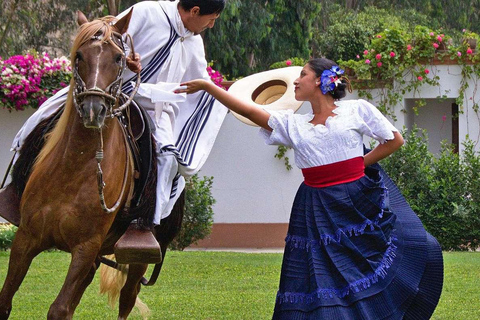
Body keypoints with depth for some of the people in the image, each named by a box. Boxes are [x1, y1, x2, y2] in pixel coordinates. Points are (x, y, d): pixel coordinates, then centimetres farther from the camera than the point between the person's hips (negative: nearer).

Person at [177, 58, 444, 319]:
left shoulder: (357, 110, 3)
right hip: (317, 215, 2)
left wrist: (359, 165, 1)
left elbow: (395, 139, 8)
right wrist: (207, 87, 6)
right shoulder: (292, 124, 11)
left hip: (359, 207, -2)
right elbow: (249, 111, 9)